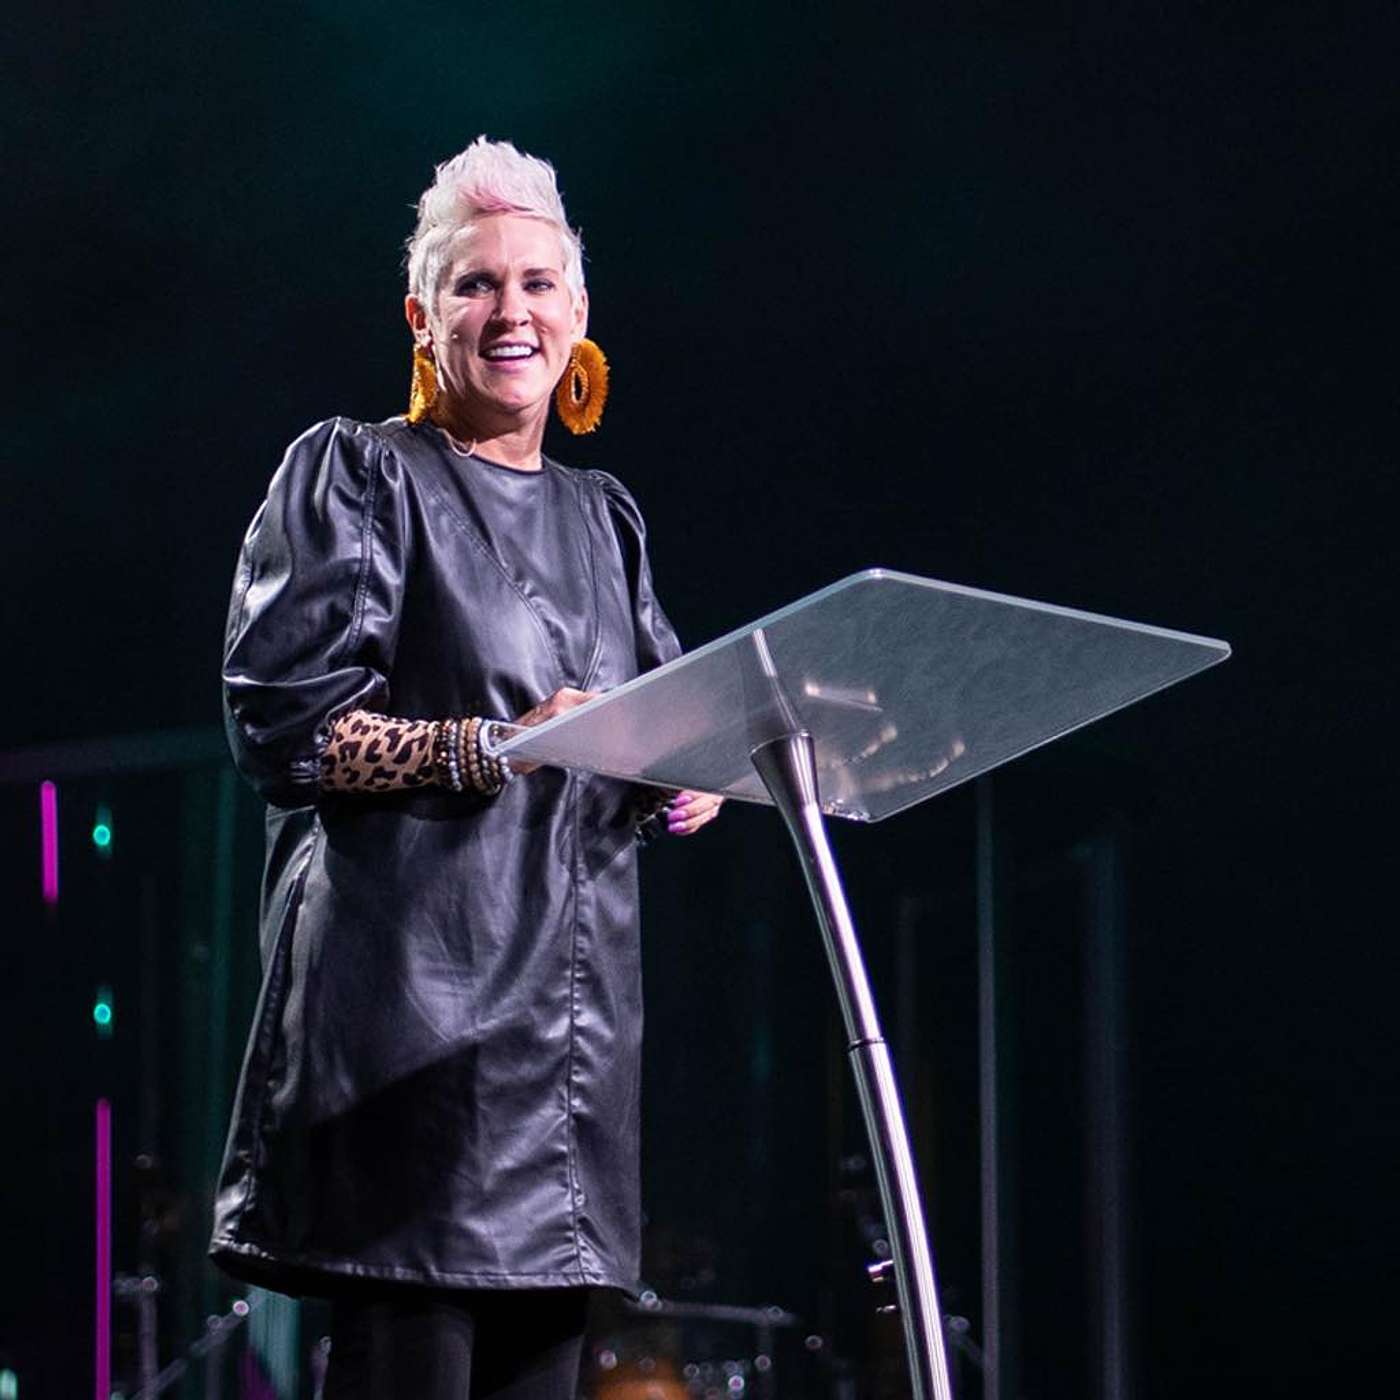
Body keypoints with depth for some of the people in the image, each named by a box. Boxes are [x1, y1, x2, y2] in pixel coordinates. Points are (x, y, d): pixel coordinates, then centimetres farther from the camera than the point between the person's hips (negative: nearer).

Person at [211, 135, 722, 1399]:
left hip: (574, 1002, 6)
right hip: (416, 997, -6)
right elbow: (282, 726, -8)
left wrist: (687, 778, -2)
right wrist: (500, 747, -19)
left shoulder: (602, 519, 21)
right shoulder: (356, 475, 3)